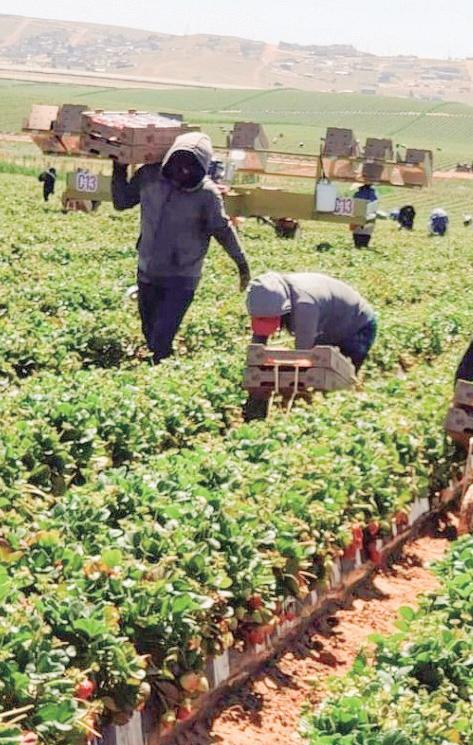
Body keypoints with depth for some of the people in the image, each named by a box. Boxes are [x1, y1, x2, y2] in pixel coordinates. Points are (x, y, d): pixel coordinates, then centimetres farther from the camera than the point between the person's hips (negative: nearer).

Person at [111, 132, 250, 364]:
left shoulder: (207, 194, -16)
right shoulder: (149, 176, -7)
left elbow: (222, 230, -3)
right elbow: (121, 202, 8)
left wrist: (242, 263, 1)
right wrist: (119, 171, -3)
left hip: (182, 278, -5)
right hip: (147, 272, 5)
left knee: (161, 341, -13)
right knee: (150, 334, 18)